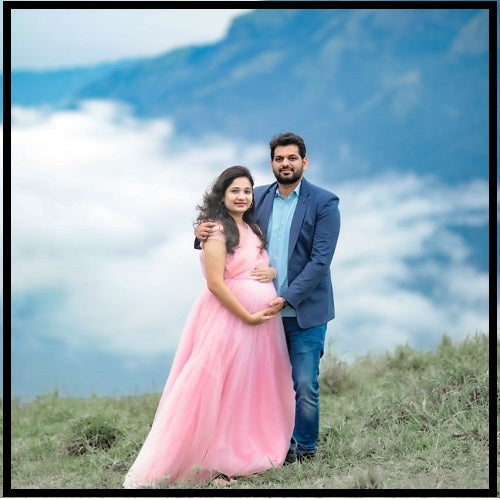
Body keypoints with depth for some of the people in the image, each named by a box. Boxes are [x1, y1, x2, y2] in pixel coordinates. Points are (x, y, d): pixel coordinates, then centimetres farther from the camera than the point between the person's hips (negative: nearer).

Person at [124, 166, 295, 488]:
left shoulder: (253, 229, 14)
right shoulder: (217, 230, -11)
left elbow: (267, 267, 22)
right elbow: (215, 283, -18)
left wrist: (273, 272, -3)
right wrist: (248, 316, -17)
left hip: (264, 320, 8)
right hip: (229, 318, -8)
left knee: (257, 386, 12)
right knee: (221, 389, -3)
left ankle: (249, 450, 23)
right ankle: (217, 459, 5)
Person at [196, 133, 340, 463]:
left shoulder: (324, 202, -5)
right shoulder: (258, 198, 7)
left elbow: (320, 260, -12)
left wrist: (286, 298, -19)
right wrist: (204, 232, -11)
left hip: (304, 310, -3)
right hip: (266, 308, 4)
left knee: (304, 385, -1)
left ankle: (305, 448, 17)